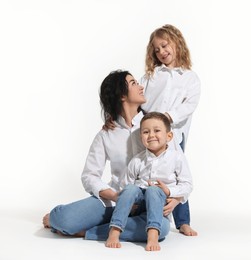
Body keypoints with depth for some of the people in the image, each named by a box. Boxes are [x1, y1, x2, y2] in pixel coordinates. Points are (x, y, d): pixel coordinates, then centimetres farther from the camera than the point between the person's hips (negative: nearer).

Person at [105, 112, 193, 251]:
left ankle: (153, 235, -49)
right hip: (139, 202, 2)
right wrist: (132, 203, -9)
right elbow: (127, 183, 9)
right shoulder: (137, 161, 3)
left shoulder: (177, 157, -1)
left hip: (162, 200, -2)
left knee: (153, 190, -34)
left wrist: (169, 192, -16)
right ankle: (114, 232, -37)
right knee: (131, 189, -30)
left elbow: (187, 185, -1)